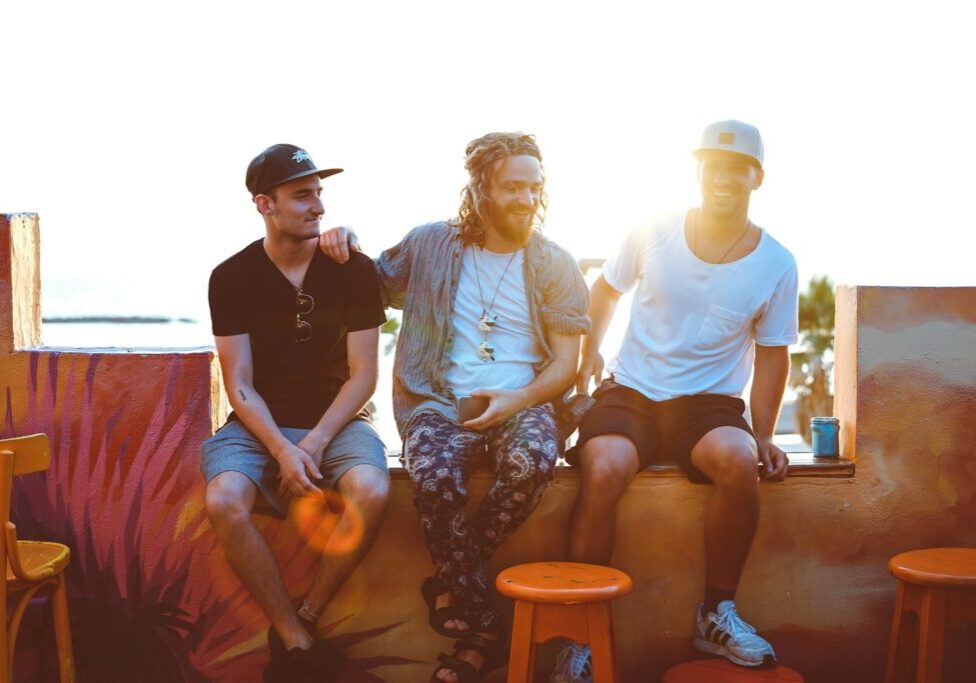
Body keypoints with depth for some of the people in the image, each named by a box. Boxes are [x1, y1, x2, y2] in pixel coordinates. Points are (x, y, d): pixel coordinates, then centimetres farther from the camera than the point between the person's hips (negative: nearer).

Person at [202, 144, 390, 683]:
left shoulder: (354, 270, -1)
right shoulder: (232, 277, -1)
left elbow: (363, 375, -3)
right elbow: (240, 386, -4)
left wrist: (314, 443, -16)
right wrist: (282, 450, -20)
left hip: (335, 419, 0)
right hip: (258, 424, 1)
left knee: (371, 492, -32)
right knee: (223, 501, -31)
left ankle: (303, 621, -10)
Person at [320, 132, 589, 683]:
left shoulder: (556, 265, 6)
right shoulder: (430, 245, 8)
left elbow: (566, 363, 3)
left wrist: (518, 400, -16)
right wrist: (345, 245, 2)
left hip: (523, 403, 0)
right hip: (441, 402, 0)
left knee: (532, 462, -36)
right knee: (435, 477, -34)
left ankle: (449, 586, -14)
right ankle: (481, 631, -19)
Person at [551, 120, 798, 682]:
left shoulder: (776, 265, 1)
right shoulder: (653, 234, 0)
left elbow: (772, 357, 8)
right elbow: (606, 289, 18)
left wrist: (764, 437, -2)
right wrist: (590, 352, 5)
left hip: (709, 402, 0)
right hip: (629, 393, 0)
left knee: (739, 461, -34)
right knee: (603, 470, -32)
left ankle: (717, 615, -11)